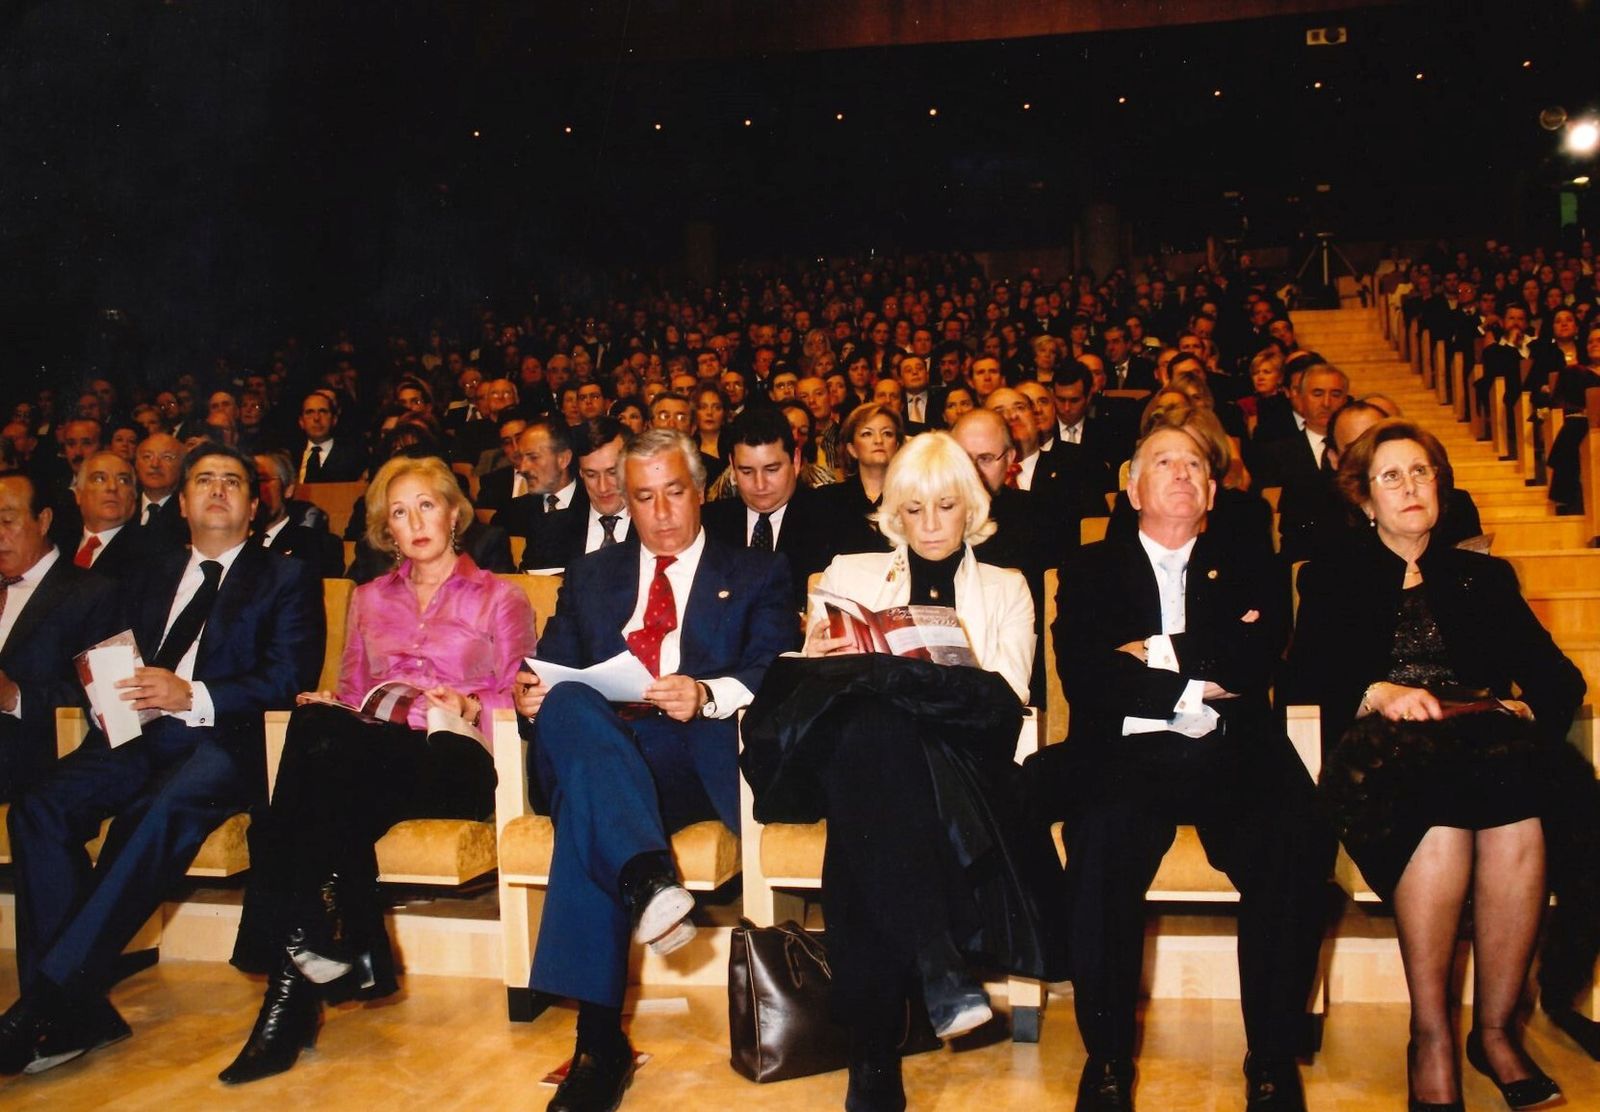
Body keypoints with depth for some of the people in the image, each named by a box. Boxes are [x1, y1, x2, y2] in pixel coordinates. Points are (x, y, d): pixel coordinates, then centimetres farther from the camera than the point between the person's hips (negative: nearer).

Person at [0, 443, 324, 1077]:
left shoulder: (285, 579, 12)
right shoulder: (153, 577, 29)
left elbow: (292, 679, -2)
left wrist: (193, 696, -15)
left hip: (225, 742, -5)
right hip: (141, 737, 5)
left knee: (158, 813, -36)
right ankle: (76, 1015, -25)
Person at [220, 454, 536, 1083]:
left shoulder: (499, 599, 18)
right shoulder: (370, 599, 29)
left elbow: (518, 699, 10)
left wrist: (468, 706, -10)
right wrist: (325, 704, 2)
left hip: (452, 758, -3)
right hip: (370, 747, 3)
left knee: (333, 758, -35)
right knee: (317, 722, -36)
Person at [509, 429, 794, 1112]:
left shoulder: (756, 573, 19)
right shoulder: (590, 576, 30)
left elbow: (775, 675, 3)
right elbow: (551, 670, 21)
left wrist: (708, 694, -19)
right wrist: (531, 695, -5)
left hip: (695, 758, -2)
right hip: (592, 750, 2)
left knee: (586, 803, -38)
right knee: (567, 703, -37)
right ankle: (648, 877, -53)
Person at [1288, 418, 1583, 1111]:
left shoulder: (1485, 578, 28)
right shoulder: (1333, 578, 22)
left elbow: (1558, 676, 17)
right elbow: (1305, 674, 5)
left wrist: (1526, 707, -5)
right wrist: (1378, 692, -12)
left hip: (1484, 738, 2)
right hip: (1384, 751, -2)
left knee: (1519, 818, -35)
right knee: (1443, 818, -38)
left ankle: (1494, 1029, -21)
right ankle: (1430, 1037, -27)